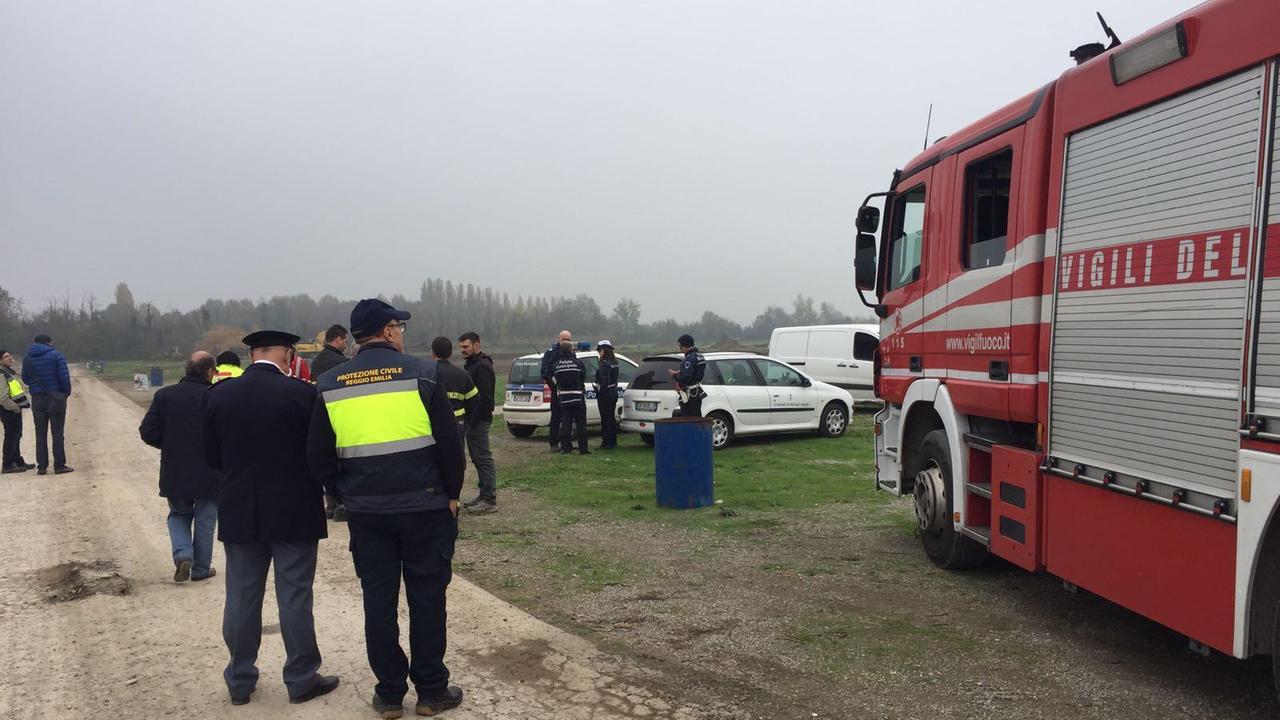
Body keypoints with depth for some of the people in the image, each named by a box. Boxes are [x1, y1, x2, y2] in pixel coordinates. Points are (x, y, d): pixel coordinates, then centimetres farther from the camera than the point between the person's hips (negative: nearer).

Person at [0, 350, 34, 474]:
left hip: (16, 409, 10)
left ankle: (18, 461, 27)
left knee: (17, 436, 17)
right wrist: (14, 407, -19)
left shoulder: (11, 372, 16)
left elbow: (23, 388, 25)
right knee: (11, 437, -8)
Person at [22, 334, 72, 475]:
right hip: (56, 398, -3)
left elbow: (25, 379, 12)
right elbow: (64, 377, -11)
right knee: (57, 433, 1)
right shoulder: (56, 355, -6)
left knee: (40, 434, 9)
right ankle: (59, 466, 0)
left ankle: (41, 466, 8)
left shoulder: (27, 358, 7)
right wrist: (67, 392, 1)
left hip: (37, 400, 4)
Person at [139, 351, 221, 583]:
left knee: (179, 514, 22)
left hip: (174, 473, 2)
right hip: (209, 474, -2)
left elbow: (147, 432, -4)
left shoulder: (164, 395, -3)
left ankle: (182, 555, 1)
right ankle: (201, 568, 19)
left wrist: (169, 446, 12)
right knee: (205, 519, 13)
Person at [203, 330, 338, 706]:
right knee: (294, 598, 6)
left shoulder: (217, 394, -2)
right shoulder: (303, 393, -13)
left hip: (238, 512, 3)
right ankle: (301, 678, 16)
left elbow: (211, 455, 5)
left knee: (241, 598, 13)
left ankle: (240, 679, 24)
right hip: (294, 512, -3)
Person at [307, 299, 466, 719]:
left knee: (379, 601, 11)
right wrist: (451, 493, 5)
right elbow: (450, 442, -7)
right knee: (426, 597, 8)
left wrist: (346, 495, 15)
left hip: (366, 511, 3)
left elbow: (318, 456, 5)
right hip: (424, 506, -3)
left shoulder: (330, 385, 3)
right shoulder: (420, 373, -8)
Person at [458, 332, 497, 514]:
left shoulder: (483, 366, -15)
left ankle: (489, 499, -6)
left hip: (479, 421, -11)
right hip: (473, 419, 11)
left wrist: (474, 419, -21)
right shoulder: (472, 365, 18)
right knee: (478, 458, 14)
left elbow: (484, 396, -22)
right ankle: (484, 494, 21)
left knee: (483, 458, -8)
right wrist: (469, 418, 16)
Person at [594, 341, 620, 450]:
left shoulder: (605, 363, -17)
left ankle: (607, 442, 0)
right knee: (612, 417, 15)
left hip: (605, 393, -9)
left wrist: (600, 393, -18)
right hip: (614, 392, 9)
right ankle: (613, 441, 22)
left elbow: (604, 381, -20)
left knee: (605, 418, -3)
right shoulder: (615, 362, 10)